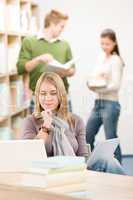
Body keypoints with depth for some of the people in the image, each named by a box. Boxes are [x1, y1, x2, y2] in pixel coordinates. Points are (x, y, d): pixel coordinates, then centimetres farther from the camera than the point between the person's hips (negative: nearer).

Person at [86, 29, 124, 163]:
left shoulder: (116, 60, -7)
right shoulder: (100, 58, 13)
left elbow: (116, 85, -15)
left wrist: (97, 88, -27)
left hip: (110, 103, -7)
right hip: (98, 103, 7)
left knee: (111, 139, -5)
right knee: (87, 137, 10)